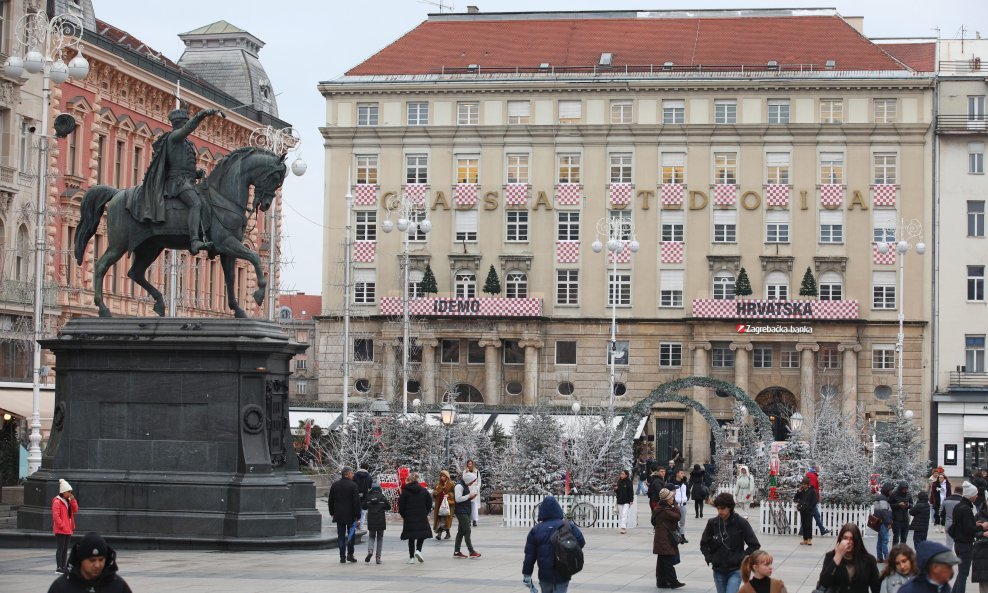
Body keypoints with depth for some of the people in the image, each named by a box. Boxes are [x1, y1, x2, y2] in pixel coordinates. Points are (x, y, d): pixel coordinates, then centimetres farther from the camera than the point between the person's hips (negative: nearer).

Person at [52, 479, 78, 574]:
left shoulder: (68, 501, 15)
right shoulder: (57, 501, -12)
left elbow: (75, 510, 9)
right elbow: (55, 515, -17)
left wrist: (73, 500, -3)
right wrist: (62, 525, -18)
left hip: (68, 529, 9)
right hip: (60, 530, -9)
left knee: (65, 549, 11)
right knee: (60, 548, -7)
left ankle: (63, 567, 16)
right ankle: (58, 567, -5)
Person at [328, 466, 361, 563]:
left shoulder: (334, 485, 5)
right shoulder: (352, 485, -10)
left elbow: (331, 500, 11)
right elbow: (356, 501, -12)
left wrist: (332, 512, 20)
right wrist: (358, 514, -7)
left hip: (339, 515, 4)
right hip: (350, 515, -4)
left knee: (341, 536, 6)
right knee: (351, 534, 7)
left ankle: (342, 557, 5)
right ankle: (350, 554, 2)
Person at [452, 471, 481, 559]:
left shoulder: (465, 486, 17)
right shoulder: (459, 486, -14)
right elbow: (458, 499, -22)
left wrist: (471, 497, 7)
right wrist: (469, 496, -16)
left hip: (466, 512, 10)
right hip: (461, 512, -10)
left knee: (461, 532, 10)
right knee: (467, 531, -11)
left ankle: (456, 552, 13)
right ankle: (471, 552, -12)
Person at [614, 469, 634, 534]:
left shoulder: (629, 482, -4)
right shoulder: (619, 482, 10)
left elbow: (631, 492, -5)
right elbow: (617, 492, 17)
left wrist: (631, 501, -11)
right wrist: (616, 489, -5)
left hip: (626, 501, -6)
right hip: (620, 501, 6)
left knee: (624, 514, -16)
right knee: (621, 515, 6)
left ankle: (623, 527, -23)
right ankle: (625, 528, 12)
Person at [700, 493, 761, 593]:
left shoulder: (741, 523, -10)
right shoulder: (712, 523, -2)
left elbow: (754, 545, -5)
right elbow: (704, 544, 15)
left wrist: (741, 558, -9)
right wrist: (709, 558, 3)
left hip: (735, 570, -4)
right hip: (718, 571, 4)